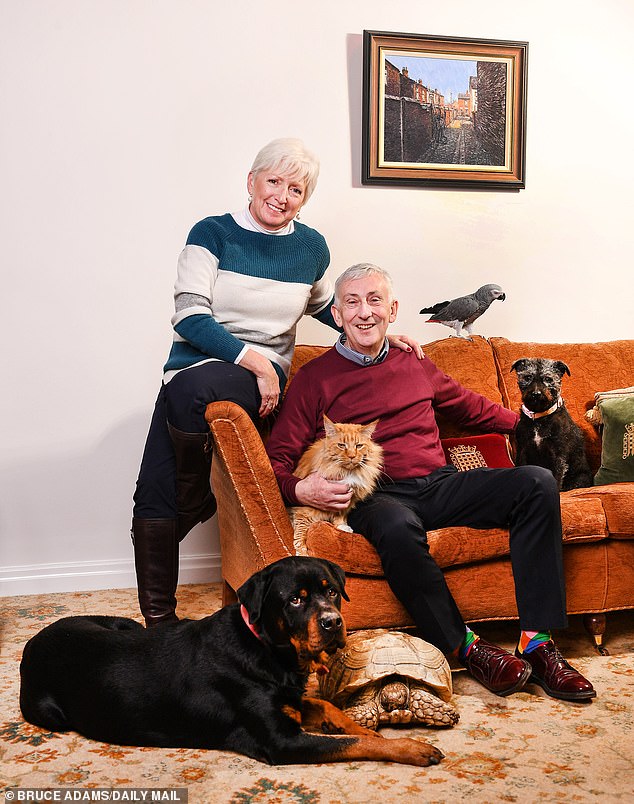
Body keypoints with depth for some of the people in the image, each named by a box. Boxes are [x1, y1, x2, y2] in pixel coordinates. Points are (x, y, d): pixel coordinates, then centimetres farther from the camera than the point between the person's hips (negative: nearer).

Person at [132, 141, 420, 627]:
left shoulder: (311, 247, 11)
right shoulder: (213, 233, 3)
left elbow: (326, 306, 31)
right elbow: (190, 317, -7)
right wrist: (252, 356, -17)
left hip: (263, 379, 0)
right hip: (195, 367, 1)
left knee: (189, 387, -36)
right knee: (154, 497, -13)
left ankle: (196, 497, -9)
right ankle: (158, 619, 3)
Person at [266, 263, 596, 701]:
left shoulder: (415, 365, 20)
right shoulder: (315, 378, 7)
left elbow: (471, 406, 36)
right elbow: (278, 457, 1)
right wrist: (300, 489, -19)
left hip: (440, 485, 5)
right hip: (376, 497, -4)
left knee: (537, 482, -18)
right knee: (398, 529, -40)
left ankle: (537, 643, -20)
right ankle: (465, 646, -20)